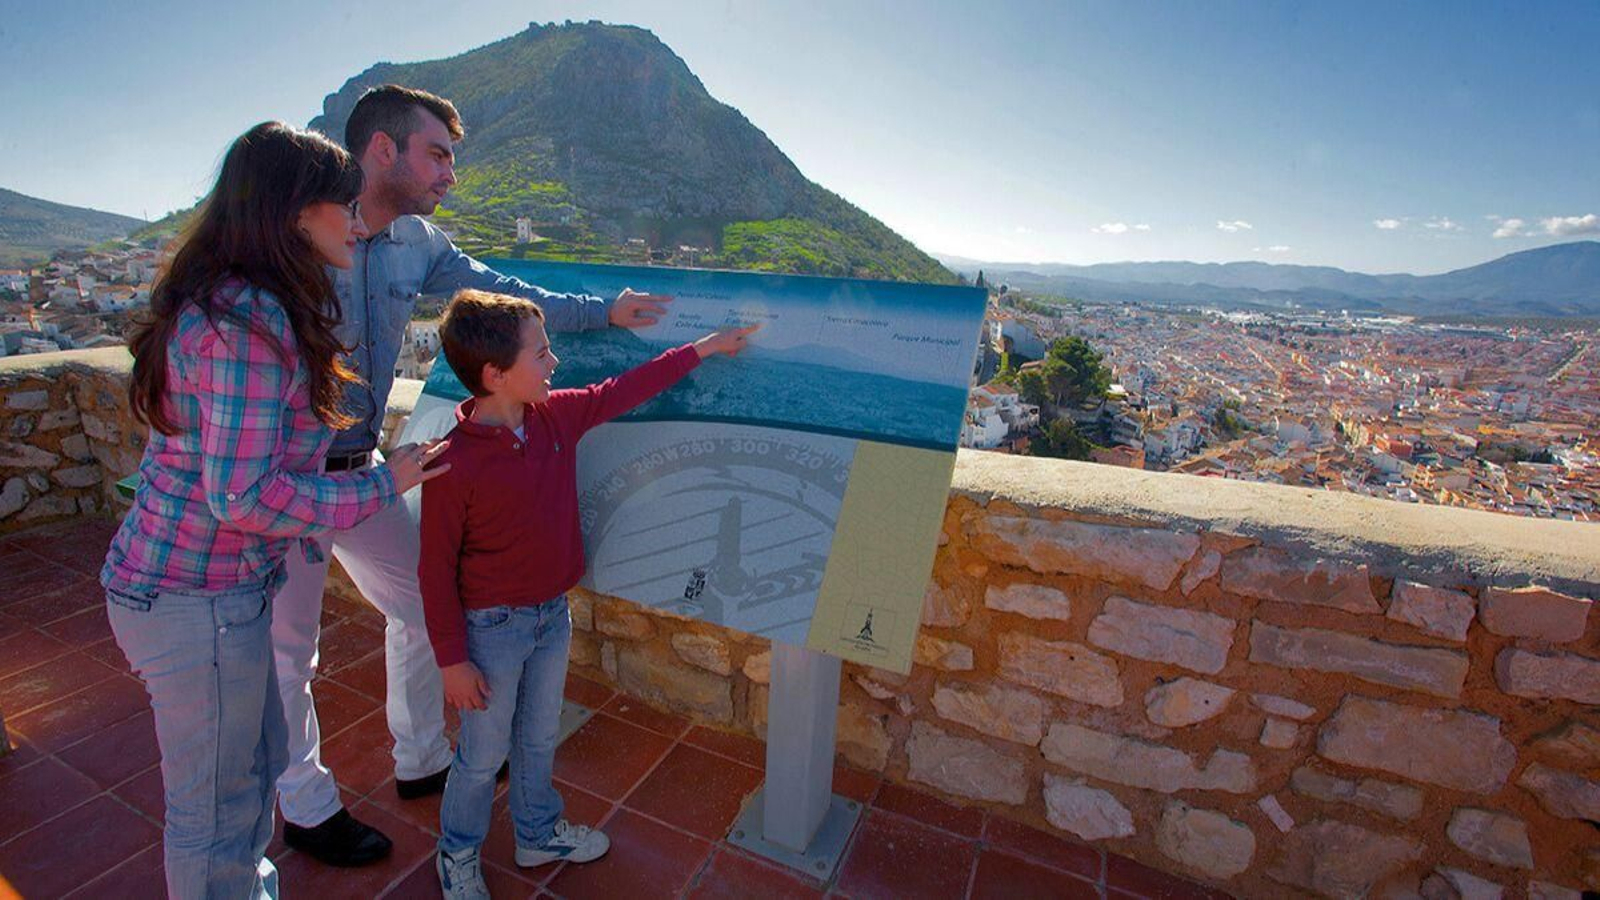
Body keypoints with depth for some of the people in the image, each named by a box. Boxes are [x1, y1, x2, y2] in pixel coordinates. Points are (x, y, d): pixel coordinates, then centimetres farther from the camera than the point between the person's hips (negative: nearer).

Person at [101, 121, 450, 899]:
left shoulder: (229, 301, 8)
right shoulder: (250, 323, -25)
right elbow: (244, 496, -26)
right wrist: (380, 486, -17)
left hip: (222, 586, 10)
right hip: (196, 602, -10)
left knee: (257, 765, 28)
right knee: (216, 806, 12)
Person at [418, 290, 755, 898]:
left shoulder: (558, 416, -7)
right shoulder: (454, 462, -24)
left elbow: (625, 390, 5)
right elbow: (436, 569, -17)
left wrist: (704, 347, 11)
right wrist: (452, 660, -12)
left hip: (552, 615, 6)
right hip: (492, 626, -5)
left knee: (539, 739, 25)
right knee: (483, 753, 16)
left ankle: (539, 834, 49)